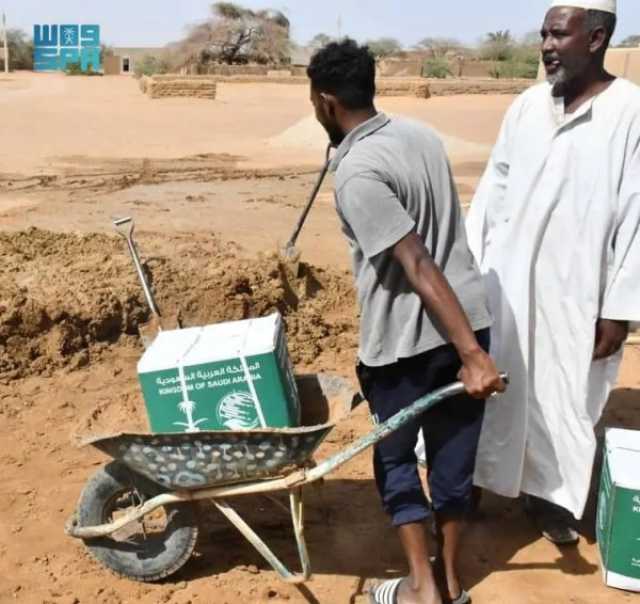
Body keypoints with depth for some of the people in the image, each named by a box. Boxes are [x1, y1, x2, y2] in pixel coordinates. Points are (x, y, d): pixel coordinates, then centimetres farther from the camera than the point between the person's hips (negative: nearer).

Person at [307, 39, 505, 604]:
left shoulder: (357, 174, -18)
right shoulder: (421, 133, 7)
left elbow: (418, 267, -24)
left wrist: (471, 355, -23)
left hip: (406, 337, -7)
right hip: (469, 317, 7)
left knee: (394, 456, 15)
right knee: (454, 453, 18)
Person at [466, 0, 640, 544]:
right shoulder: (527, 105, 3)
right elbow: (493, 189, 8)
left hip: (574, 291, -4)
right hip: (505, 282, 4)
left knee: (562, 395, 11)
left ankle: (552, 494, 32)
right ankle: (477, 480, 34)